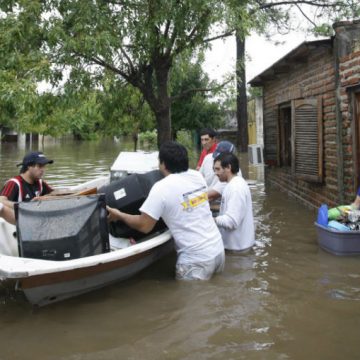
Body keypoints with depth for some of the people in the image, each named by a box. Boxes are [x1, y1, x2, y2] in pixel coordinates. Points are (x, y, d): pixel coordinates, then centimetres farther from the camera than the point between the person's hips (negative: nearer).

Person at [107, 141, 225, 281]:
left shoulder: (162, 187, -15)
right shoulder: (198, 176, 4)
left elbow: (144, 226, -12)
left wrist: (119, 215, 3)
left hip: (197, 259, -7)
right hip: (218, 249, 7)